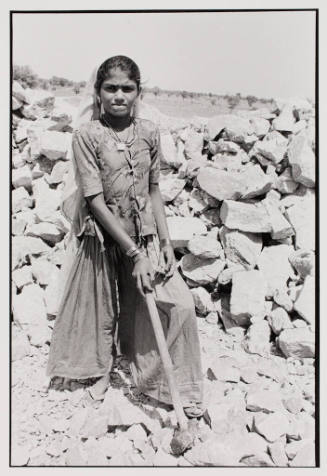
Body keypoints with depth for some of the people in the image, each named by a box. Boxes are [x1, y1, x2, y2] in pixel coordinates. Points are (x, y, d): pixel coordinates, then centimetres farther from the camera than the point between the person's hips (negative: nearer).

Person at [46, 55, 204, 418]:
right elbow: (94, 200, -17)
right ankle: (102, 369, 45)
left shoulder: (149, 133, 0)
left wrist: (165, 243, -1)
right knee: (103, 309, 14)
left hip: (145, 236, 3)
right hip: (103, 238, -2)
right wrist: (134, 253, -19)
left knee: (180, 304, -7)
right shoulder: (86, 136, -12)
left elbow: (154, 192, 5)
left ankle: (181, 387, 16)